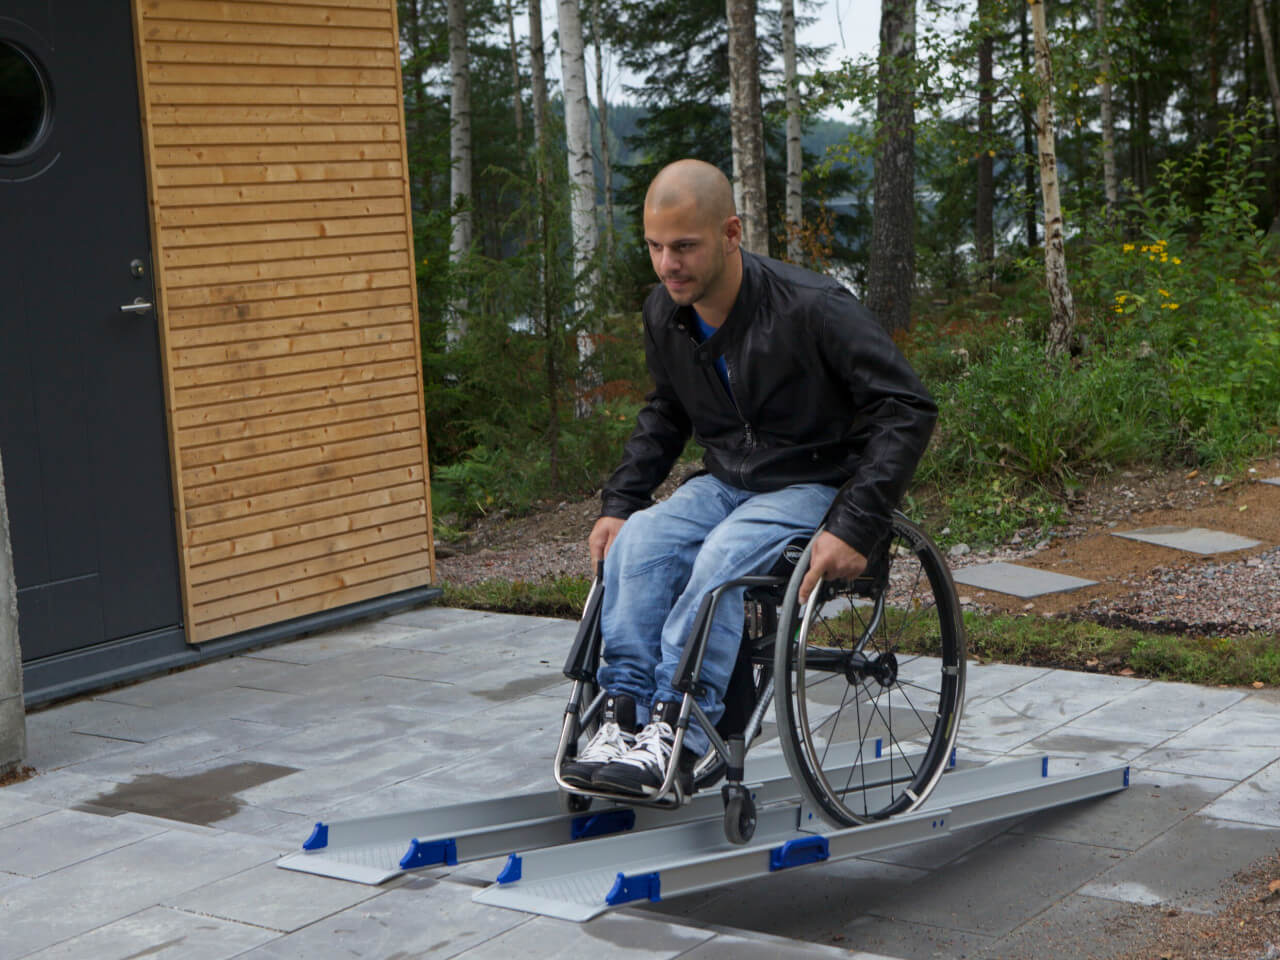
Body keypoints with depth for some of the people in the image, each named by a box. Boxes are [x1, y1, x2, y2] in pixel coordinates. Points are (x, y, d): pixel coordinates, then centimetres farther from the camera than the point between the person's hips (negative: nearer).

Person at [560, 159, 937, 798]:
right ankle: (622, 718, -25)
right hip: (723, 482, 6)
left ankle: (677, 736, -31)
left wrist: (854, 527, -26)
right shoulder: (663, 313, -1)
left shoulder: (811, 308, -21)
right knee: (637, 544, -24)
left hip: (812, 487, -6)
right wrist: (619, 501, 6)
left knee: (721, 559, -34)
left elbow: (908, 409, -19)